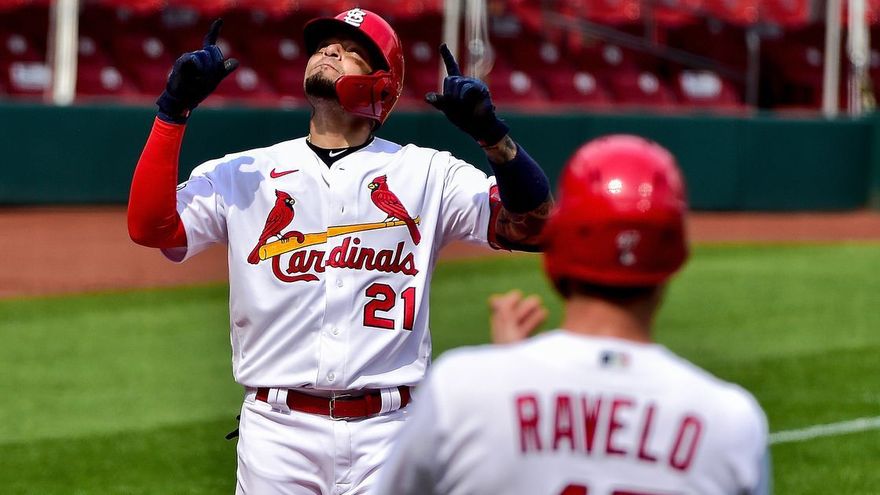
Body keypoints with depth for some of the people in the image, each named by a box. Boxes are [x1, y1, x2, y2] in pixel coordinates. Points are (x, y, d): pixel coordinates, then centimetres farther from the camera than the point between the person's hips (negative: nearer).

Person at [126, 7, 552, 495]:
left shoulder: (426, 173, 8)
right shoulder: (242, 173, 10)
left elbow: (529, 224, -1)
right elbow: (150, 227, -2)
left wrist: (491, 133, -15)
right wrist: (173, 109, -6)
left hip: (385, 434, 0)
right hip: (277, 431, 1)